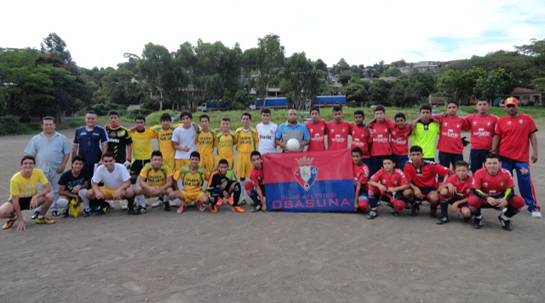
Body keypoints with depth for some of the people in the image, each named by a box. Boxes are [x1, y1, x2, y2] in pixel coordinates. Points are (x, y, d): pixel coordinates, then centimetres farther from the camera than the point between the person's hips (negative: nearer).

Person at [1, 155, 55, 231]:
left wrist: (35, 197, -34)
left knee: (50, 196, -27)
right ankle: (14, 217, 9)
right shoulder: (15, 179, -24)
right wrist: (21, 220, -22)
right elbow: (15, 201, -22)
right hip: (19, 200, -2)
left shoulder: (38, 172, -18)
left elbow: (48, 188, -18)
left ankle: (40, 218, -1)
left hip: (32, 199, 2)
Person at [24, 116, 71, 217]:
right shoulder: (36, 139, 9)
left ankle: (54, 208, 20)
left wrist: (63, 165, -6)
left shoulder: (62, 138, 6)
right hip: (41, 170, 0)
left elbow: (67, 153, 4)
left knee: (56, 190, 8)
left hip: (57, 170, 0)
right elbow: (30, 155, 10)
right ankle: (38, 210, 10)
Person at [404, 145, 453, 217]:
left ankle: (433, 208, 5)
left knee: (434, 198, -36)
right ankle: (414, 206, 5)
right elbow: (408, 181, -11)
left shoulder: (430, 164, -18)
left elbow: (450, 172, -11)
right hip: (417, 188, 1)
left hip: (430, 188, -1)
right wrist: (415, 188, -30)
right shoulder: (408, 165, -15)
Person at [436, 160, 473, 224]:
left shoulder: (471, 180, -17)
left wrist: (457, 203, -23)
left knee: (467, 213, -36)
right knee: (444, 190, -28)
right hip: (453, 198, 3)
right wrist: (448, 184, -29)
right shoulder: (453, 178, -11)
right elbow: (439, 190, -11)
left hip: (464, 200, -3)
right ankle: (444, 217, -18)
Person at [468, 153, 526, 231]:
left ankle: (504, 219, 9)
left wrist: (505, 199, -30)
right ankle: (478, 218, 1)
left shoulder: (506, 173, -13)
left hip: (500, 199, 3)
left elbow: (510, 189, -8)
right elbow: (476, 190, -18)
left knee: (520, 201, -20)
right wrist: (487, 198, -36)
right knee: (472, 200, -36)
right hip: (484, 199, -2)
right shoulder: (479, 173, -19)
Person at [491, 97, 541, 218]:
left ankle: (533, 207, 7)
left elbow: (532, 136, 5)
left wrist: (535, 151, -2)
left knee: (526, 181, -3)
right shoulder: (501, 121, 5)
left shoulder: (527, 119, 6)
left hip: (522, 157, -1)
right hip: (504, 157, 1)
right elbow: (496, 137, 4)